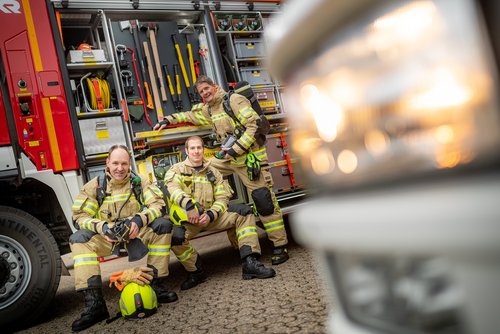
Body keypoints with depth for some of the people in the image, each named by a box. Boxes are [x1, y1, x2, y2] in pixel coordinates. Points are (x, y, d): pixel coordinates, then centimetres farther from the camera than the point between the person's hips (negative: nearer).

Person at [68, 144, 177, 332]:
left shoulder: (139, 182, 1)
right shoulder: (94, 186, -1)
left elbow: (158, 204, -10)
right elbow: (80, 216, -6)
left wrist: (139, 220, -29)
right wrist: (102, 227, -26)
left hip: (137, 234, 0)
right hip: (107, 238, 0)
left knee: (163, 225, -24)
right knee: (79, 238, -26)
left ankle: (155, 284, -19)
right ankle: (94, 303, -33)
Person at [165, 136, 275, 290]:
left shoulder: (213, 172, 14)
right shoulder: (177, 170, 5)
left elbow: (222, 198, 6)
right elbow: (172, 188, -17)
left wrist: (210, 215, -14)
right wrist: (189, 206, -34)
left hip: (210, 216, 3)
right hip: (186, 218, -3)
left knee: (244, 213, -14)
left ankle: (249, 262, -20)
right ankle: (196, 272, -10)